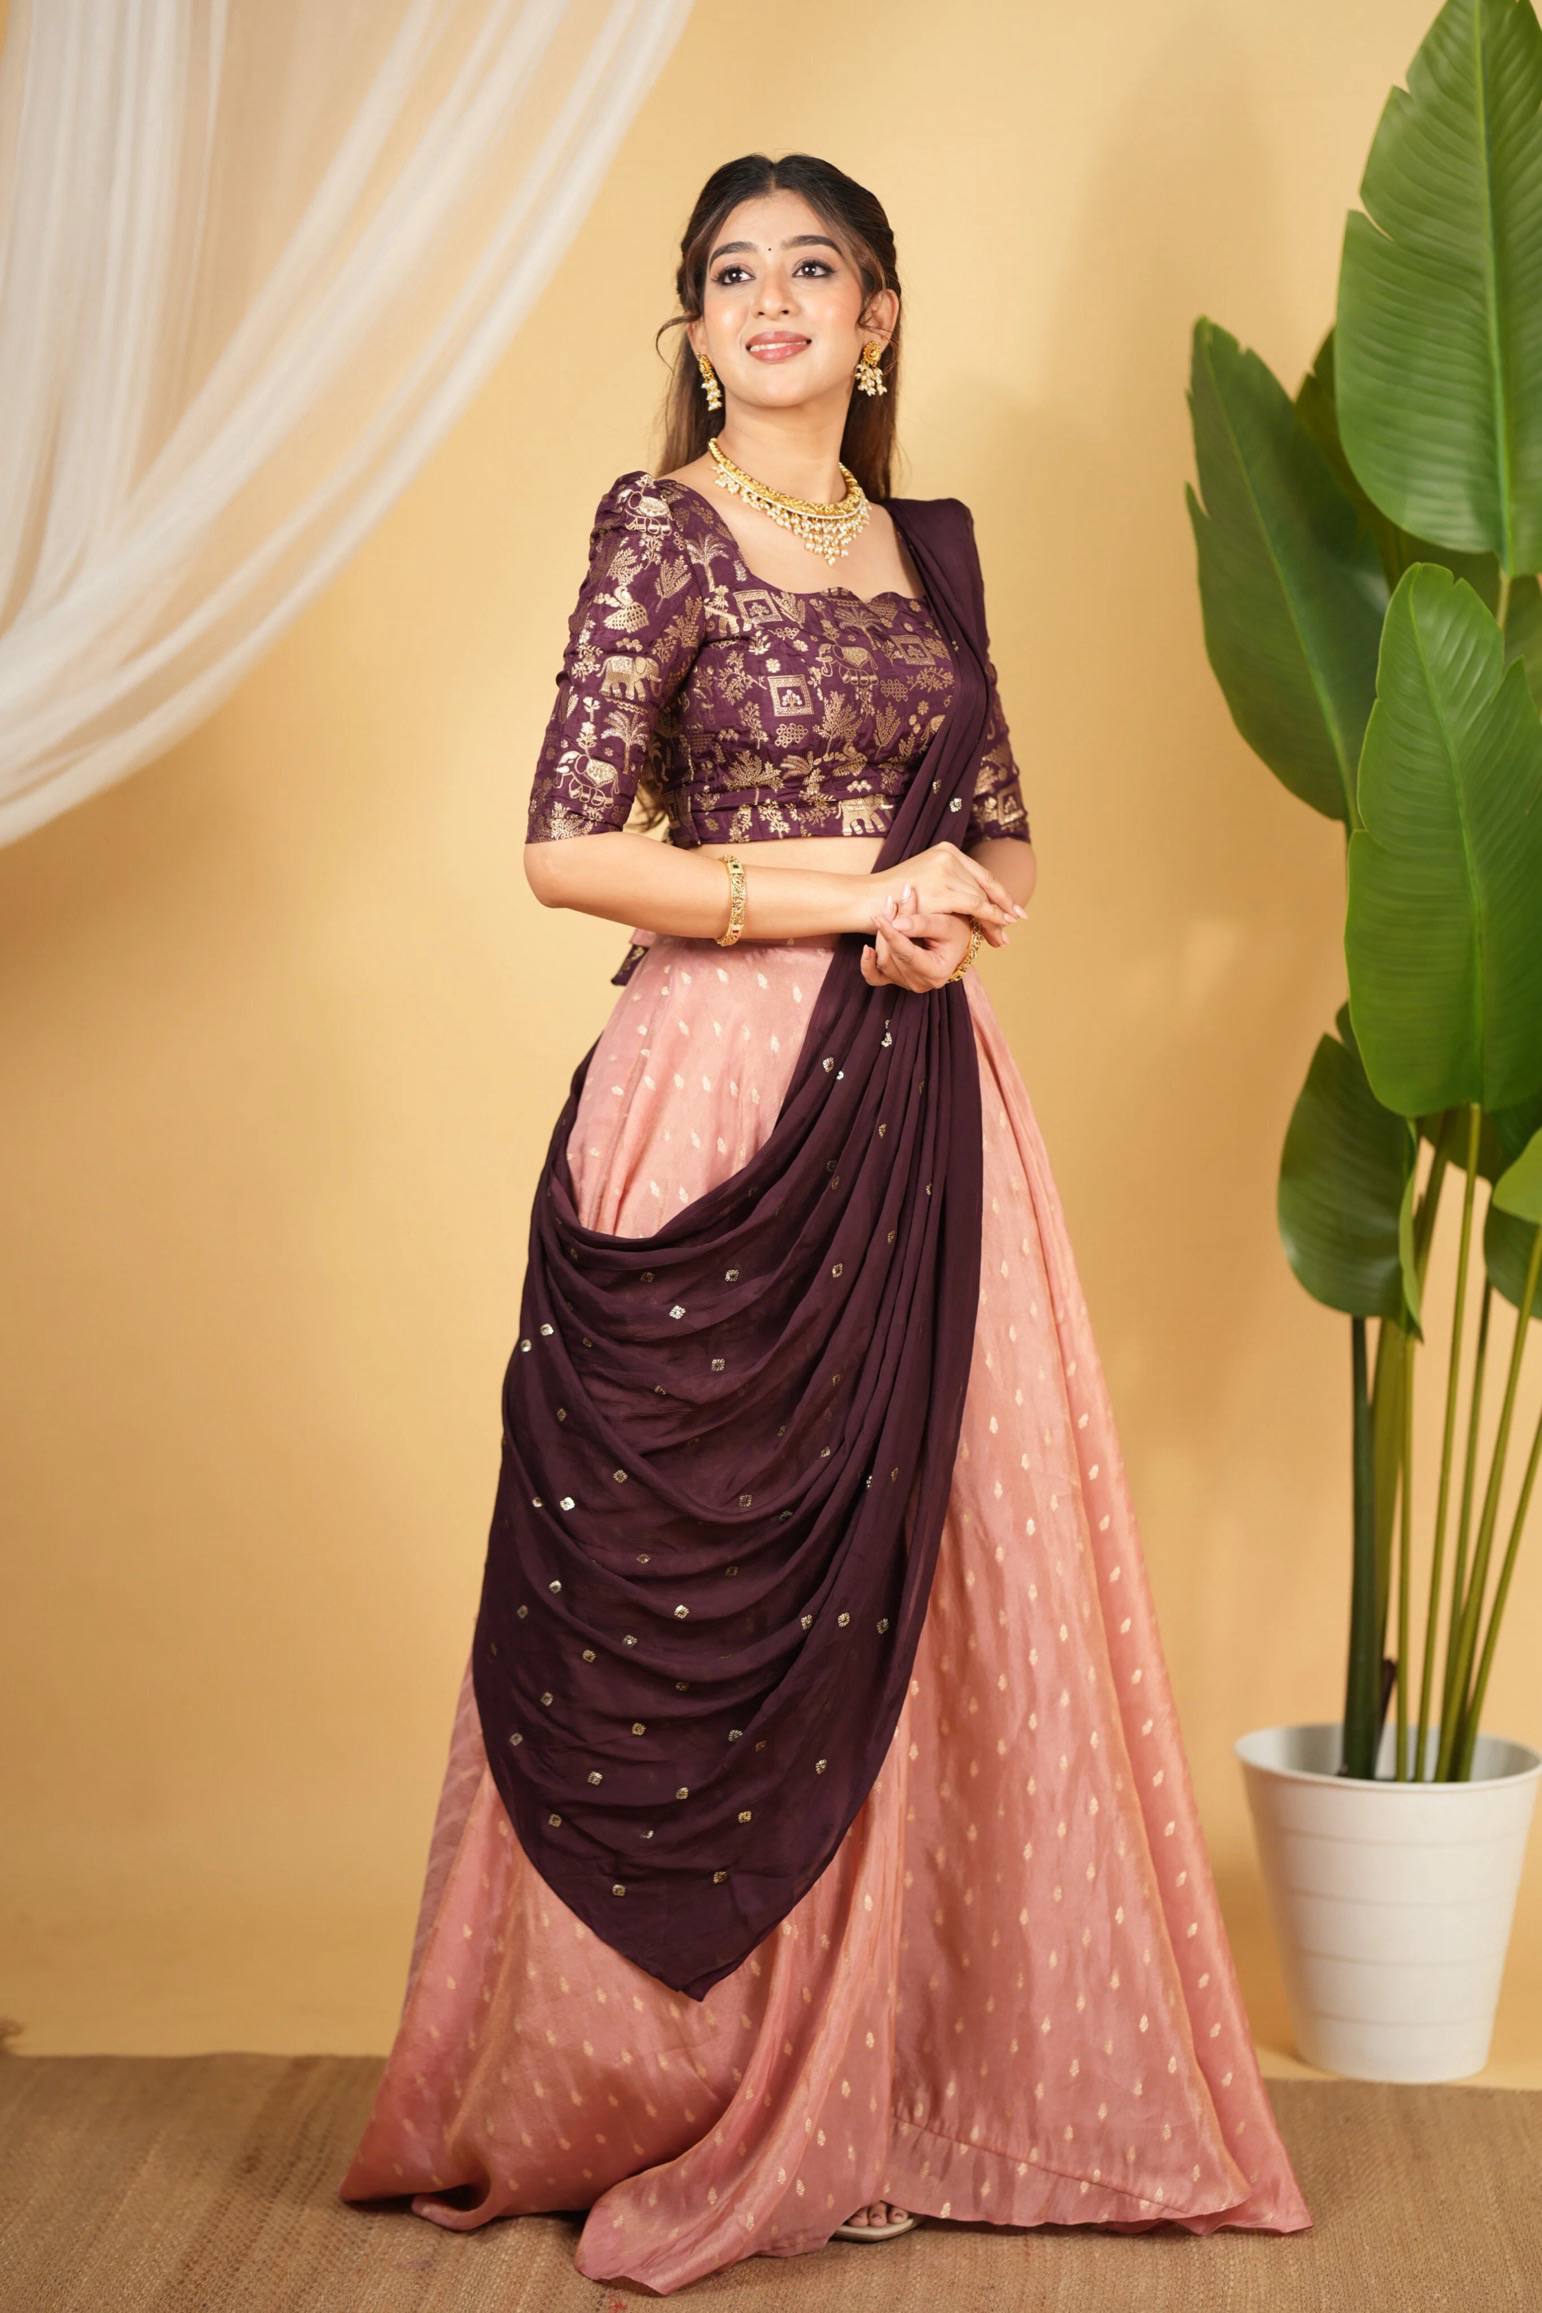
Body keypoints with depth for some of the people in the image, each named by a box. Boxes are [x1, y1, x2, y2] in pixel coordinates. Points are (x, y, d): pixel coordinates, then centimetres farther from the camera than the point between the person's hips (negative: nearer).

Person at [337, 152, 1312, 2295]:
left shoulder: (927, 544, 14)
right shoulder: (661, 526, -3)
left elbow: (1007, 836, 17)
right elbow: (570, 848, -11)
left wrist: (954, 915, -5)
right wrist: (855, 892, -11)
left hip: (923, 1093, 5)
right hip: (727, 1094, -5)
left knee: (922, 1571, 6)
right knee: (719, 1573, 0)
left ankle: (903, 2072, 20)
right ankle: (688, 2092, 16)